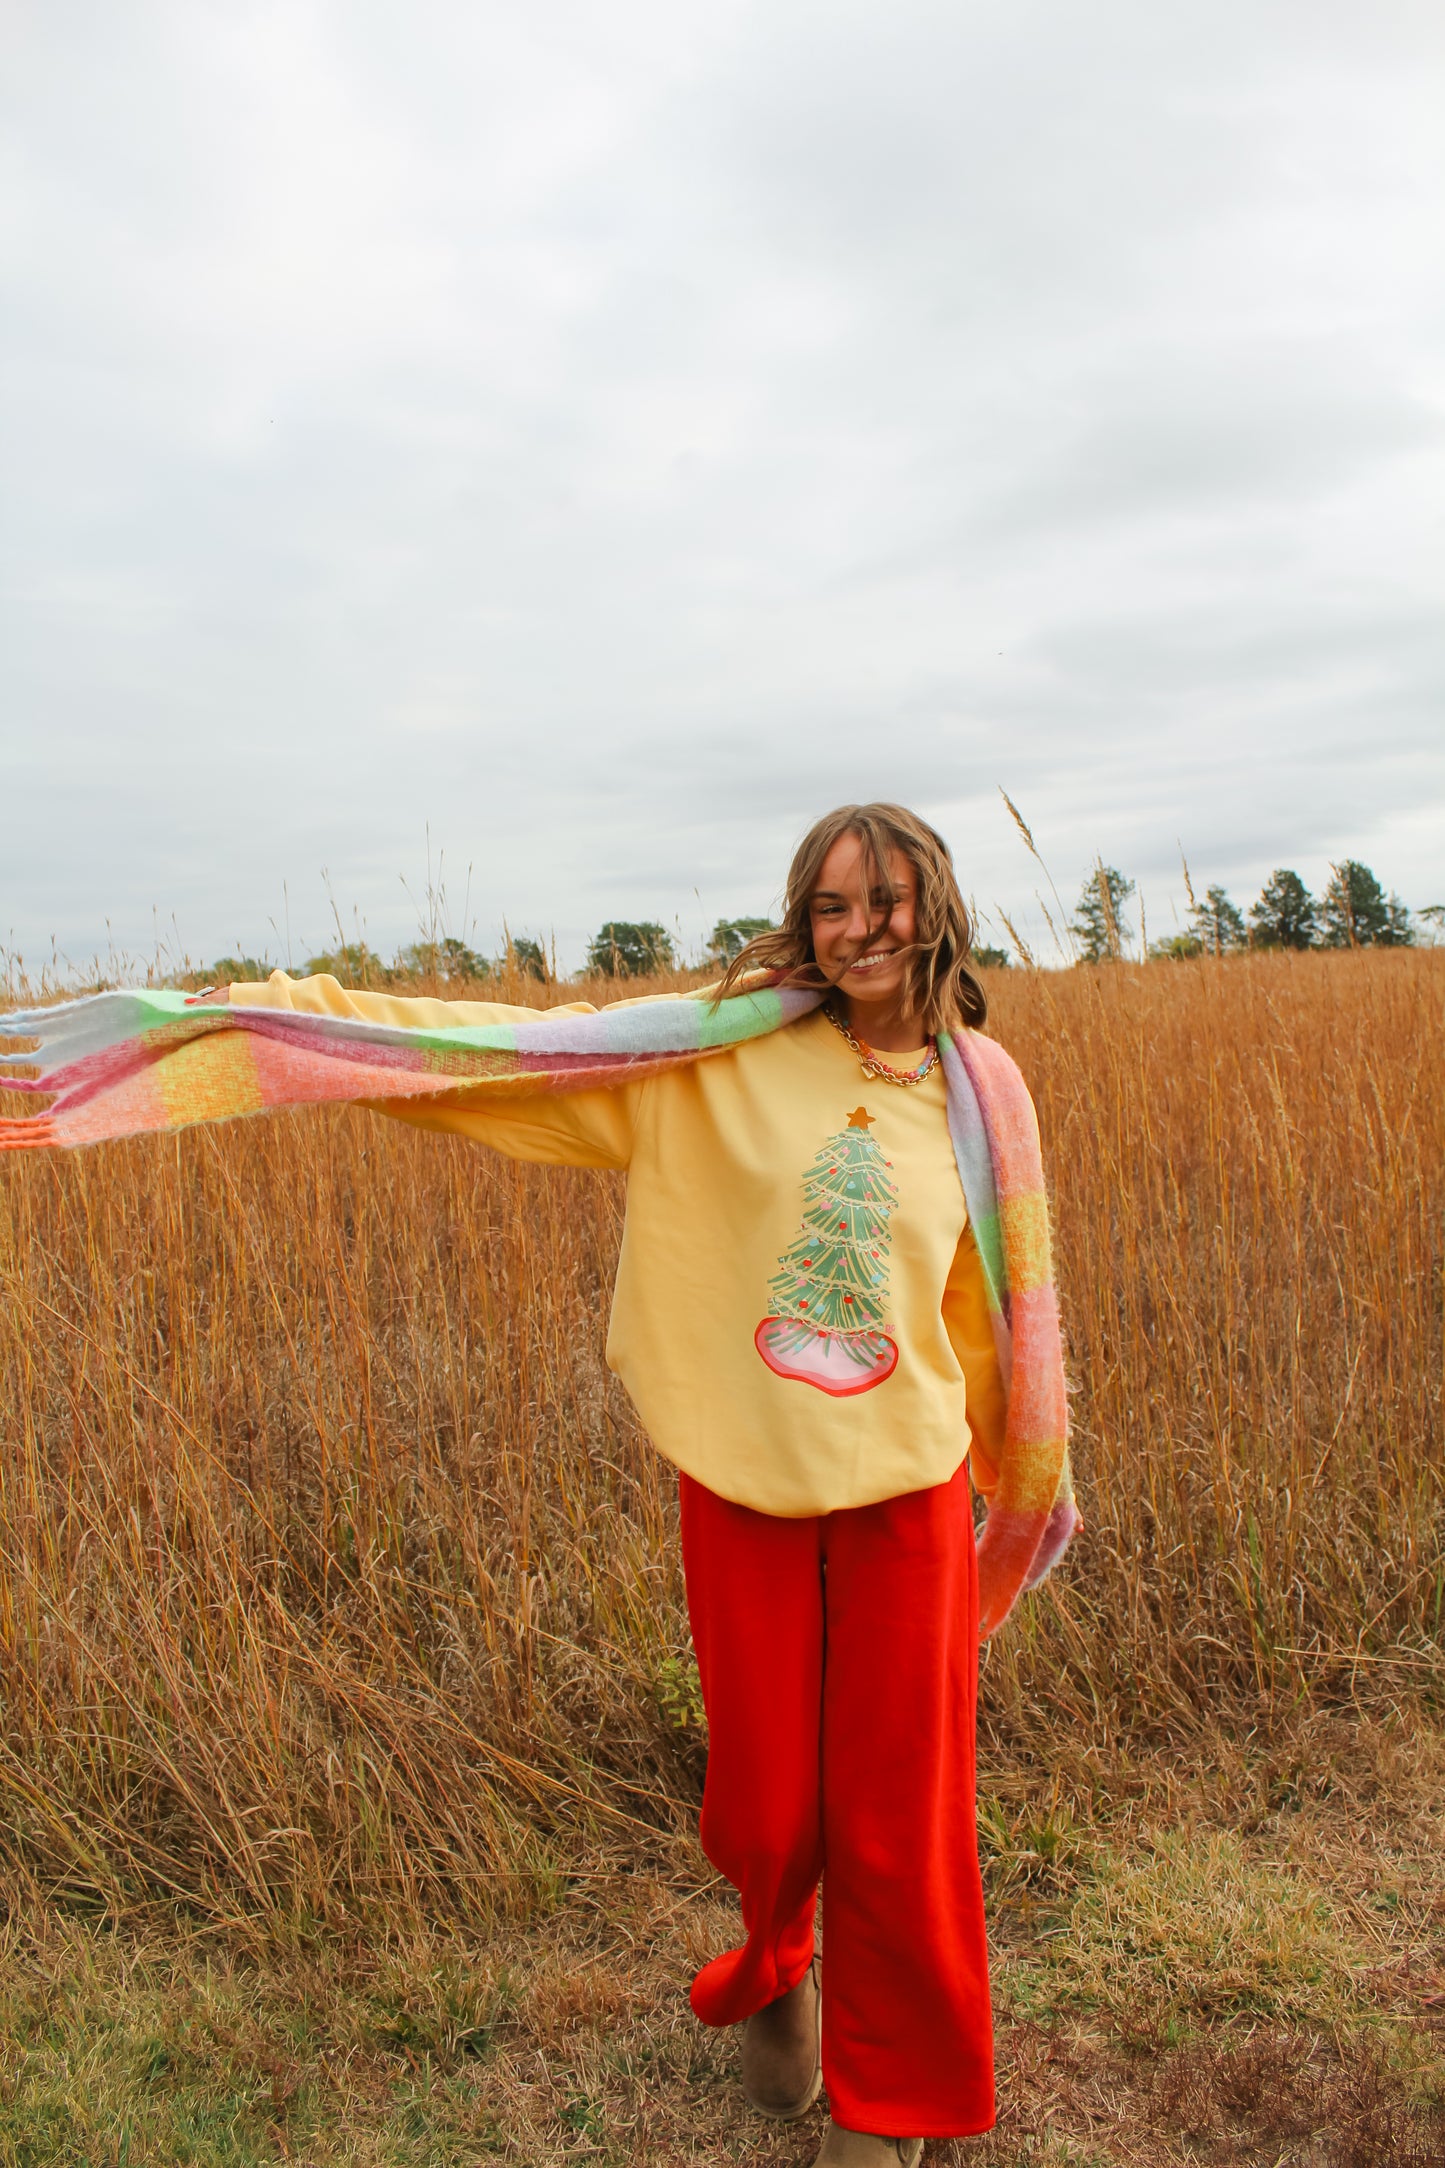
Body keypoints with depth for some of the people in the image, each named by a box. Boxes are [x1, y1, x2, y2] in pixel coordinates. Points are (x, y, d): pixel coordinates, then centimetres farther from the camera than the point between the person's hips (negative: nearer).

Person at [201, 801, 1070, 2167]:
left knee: (897, 1811, 11)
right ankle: (776, 1967, 49)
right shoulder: (720, 1056, -6)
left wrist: (1022, 1475, 24)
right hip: (745, 1490, -1)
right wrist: (278, 1007, -15)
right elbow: (510, 1043, -10)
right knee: (764, 1805, 12)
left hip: (905, 1494, 1)